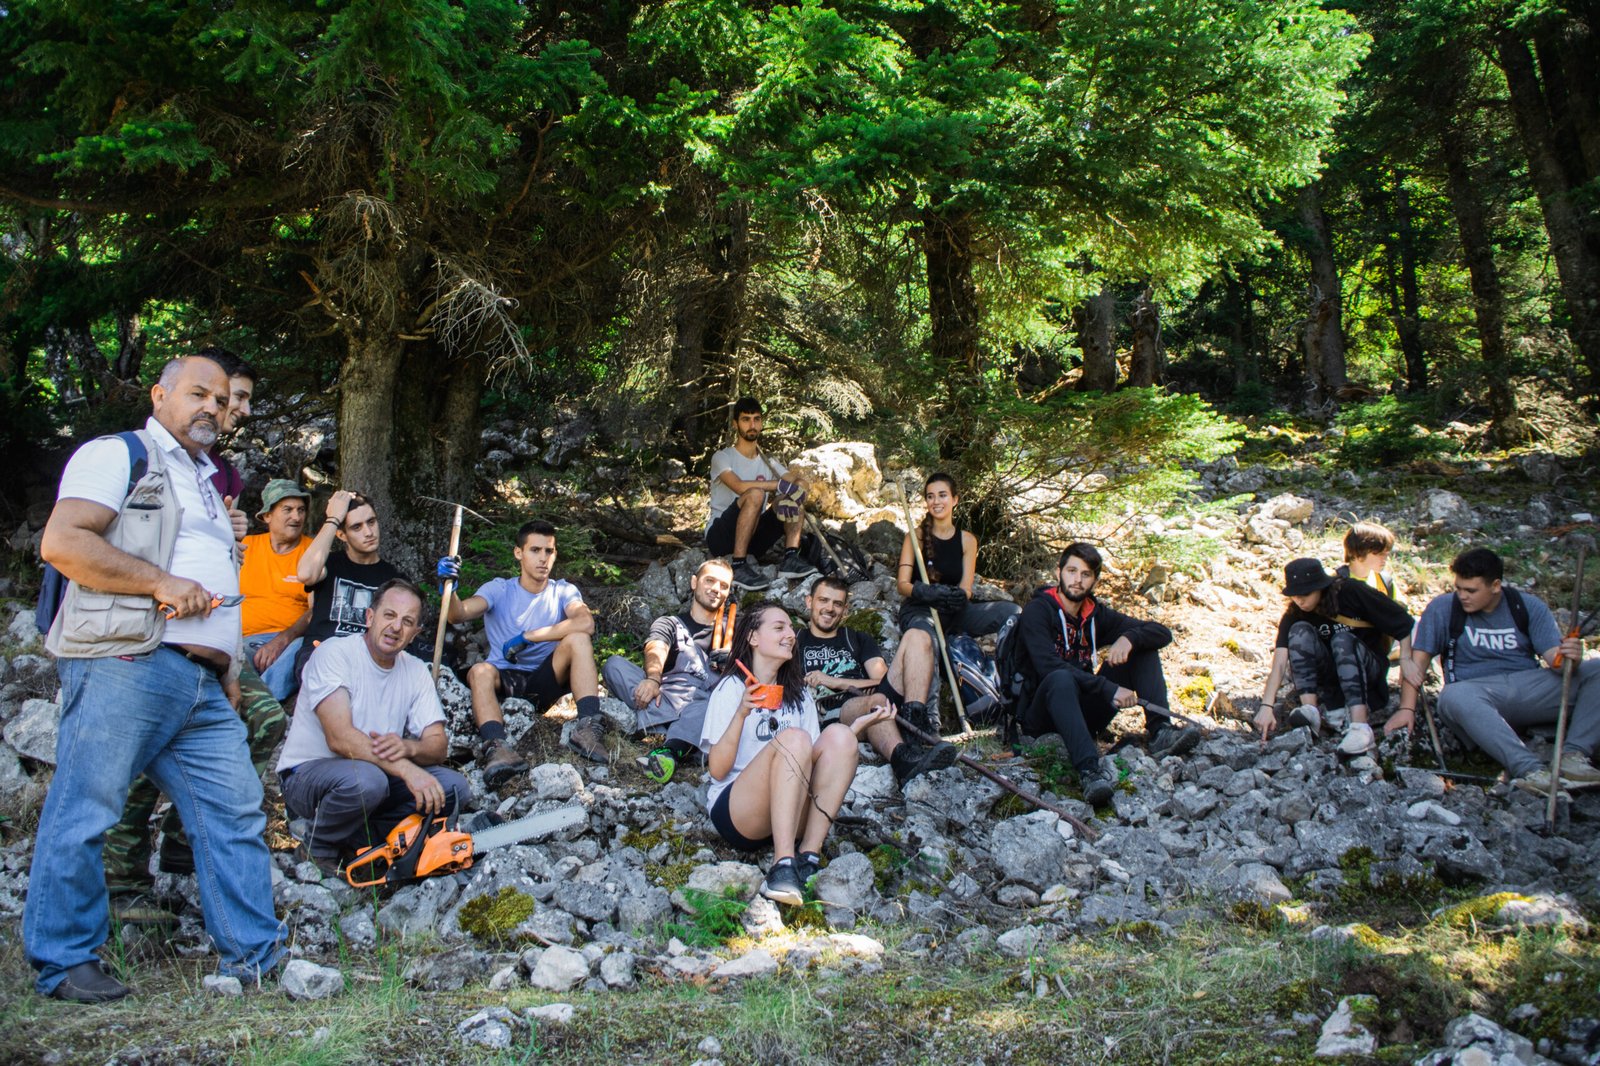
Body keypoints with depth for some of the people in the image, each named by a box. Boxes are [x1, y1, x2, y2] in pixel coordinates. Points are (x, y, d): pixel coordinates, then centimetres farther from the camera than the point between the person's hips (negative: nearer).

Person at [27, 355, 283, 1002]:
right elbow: (62, 542, -12)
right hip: (125, 665, -8)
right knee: (83, 815, -2)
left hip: (203, 686, 8)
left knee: (235, 814, 3)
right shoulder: (118, 455, 3)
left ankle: (257, 956, 7)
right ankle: (63, 962, 8)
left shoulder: (205, 485, 29)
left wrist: (229, 669, 21)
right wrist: (163, 582, -14)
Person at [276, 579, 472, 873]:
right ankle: (320, 847, -7)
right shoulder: (334, 655, -15)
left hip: (379, 774, 6)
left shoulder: (416, 670, 4)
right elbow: (340, 738, -28)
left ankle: (357, 840, -5)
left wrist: (408, 747, -27)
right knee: (366, 779, -37)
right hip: (307, 774, -6)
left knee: (455, 788, -14)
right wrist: (406, 769, -35)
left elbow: (438, 745, -3)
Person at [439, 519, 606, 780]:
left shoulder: (563, 591, 3)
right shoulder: (500, 590, 3)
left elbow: (585, 623, -19)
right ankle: (497, 747, -53)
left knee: (578, 640, -25)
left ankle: (588, 728, -34)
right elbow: (459, 614, -15)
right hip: (505, 680, 0)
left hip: (545, 681, 0)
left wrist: (526, 637, -20)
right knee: (480, 671, -33)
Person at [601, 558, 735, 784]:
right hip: (667, 698, 1)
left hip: (707, 704, 0)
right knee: (615, 664, -21)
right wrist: (653, 679, -23)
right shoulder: (670, 623, 23)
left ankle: (671, 748, -55)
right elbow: (656, 651, 0)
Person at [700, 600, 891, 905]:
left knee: (839, 735, -17)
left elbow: (815, 762, 10)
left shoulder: (798, 693, 18)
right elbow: (717, 770, -9)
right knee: (793, 738, -30)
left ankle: (808, 857, -25)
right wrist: (741, 713, -22)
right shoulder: (731, 688, 1)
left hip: (792, 815, 5)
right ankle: (782, 866, -40)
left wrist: (860, 726, -2)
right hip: (735, 810, -5)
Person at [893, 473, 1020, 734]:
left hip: (955, 612, 4)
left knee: (1013, 613, -21)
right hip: (919, 609, -4)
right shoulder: (916, 536, 2)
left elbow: (966, 589, 2)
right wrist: (928, 592, -29)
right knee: (921, 636, -43)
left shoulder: (967, 540, 10)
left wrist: (958, 597, -24)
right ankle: (916, 710, -60)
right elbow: (902, 583, -6)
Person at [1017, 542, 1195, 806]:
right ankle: (1088, 769, -55)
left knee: (1143, 649, -2)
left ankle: (1158, 732, -21)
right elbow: (1048, 667, -25)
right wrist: (1108, 689, -31)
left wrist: (1129, 639, -17)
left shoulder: (1096, 614, 10)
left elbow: (1163, 633, 6)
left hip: (1084, 713, 6)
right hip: (1043, 714, -6)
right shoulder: (1037, 611, -8)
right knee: (1061, 678, -40)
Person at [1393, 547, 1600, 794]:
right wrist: (1407, 708, -13)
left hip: (1530, 686, 3)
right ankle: (1530, 768, -51)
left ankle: (1574, 755, -32)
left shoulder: (1529, 606, 8)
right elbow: (1418, 658, -2)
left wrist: (1569, 658, -26)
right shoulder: (1442, 608, 3)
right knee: (1454, 697, -39)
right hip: (1477, 691, -3)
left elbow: (1555, 658, -1)